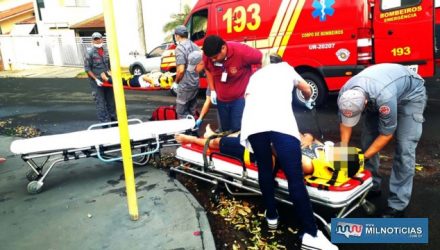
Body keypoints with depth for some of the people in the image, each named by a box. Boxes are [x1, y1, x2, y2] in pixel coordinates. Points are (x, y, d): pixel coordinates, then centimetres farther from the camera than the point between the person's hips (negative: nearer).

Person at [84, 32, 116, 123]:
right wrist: (96, 79, -14)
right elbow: (87, 68, -8)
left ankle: (113, 120, 28)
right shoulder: (90, 53, -7)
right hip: (97, 82, -4)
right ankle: (105, 122, 4)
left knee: (111, 101, 14)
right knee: (100, 103, -3)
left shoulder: (106, 51, 5)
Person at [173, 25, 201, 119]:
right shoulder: (195, 46, 8)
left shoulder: (180, 48, -16)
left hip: (185, 85, -8)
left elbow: (181, 70, -22)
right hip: (195, 83, 8)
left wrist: (176, 82, -6)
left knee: (182, 113, 1)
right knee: (191, 112, 17)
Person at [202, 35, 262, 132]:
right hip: (221, 99, 5)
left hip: (241, 97, -4)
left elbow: (262, 59, -13)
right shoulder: (208, 55, -15)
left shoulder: (241, 51, -28)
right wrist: (212, 90, 2)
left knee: (238, 129, -10)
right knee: (225, 129, 16)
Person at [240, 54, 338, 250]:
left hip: (253, 123, 3)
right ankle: (310, 234, 0)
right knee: (294, 176, -3)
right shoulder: (286, 67, 36)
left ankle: (271, 216, 30)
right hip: (280, 121, -2)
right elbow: (307, 91, 46)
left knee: (264, 168, 20)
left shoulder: (255, 75, 40)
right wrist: (306, 100, 70)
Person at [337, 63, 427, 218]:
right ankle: (372, 186, 17)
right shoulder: (345, 93, -28)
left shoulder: (384, 97, -45)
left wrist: (363, 158, -25)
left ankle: (397, 205, -9)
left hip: (410, 94, -5)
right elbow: (344, 122, -10)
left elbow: (386, 134, -29)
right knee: (367, 140, 0)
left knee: (404, 149, -14)